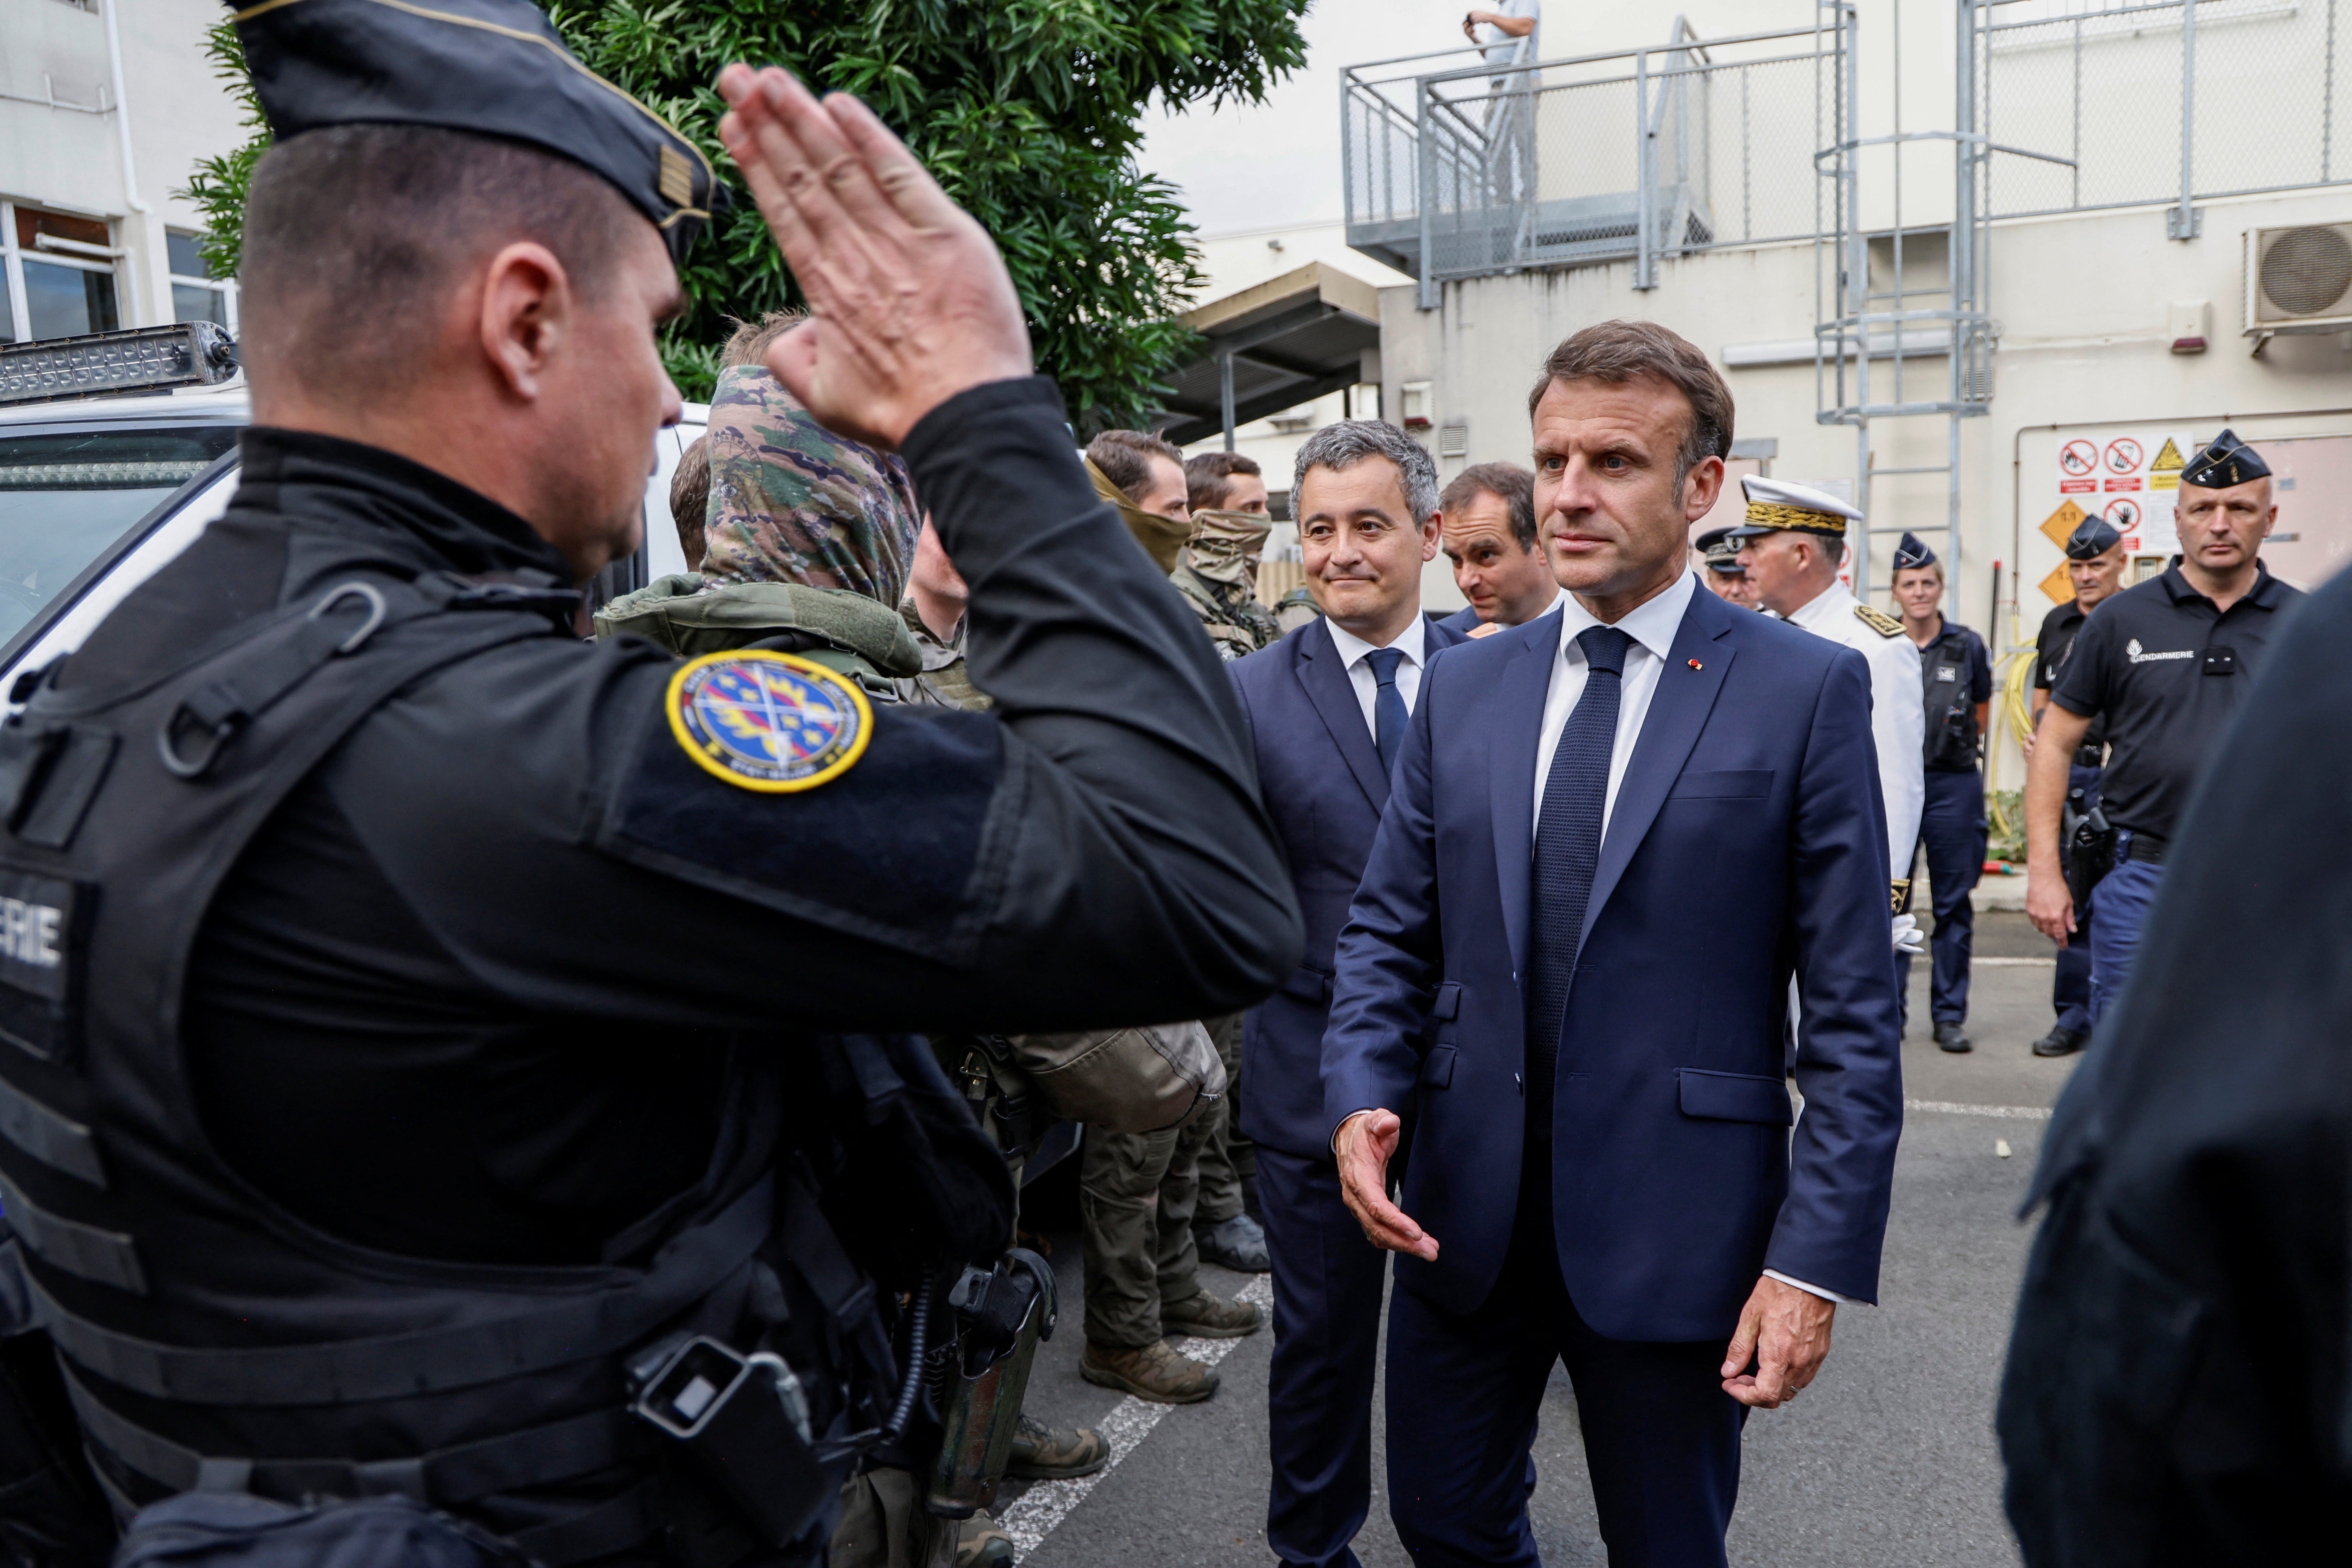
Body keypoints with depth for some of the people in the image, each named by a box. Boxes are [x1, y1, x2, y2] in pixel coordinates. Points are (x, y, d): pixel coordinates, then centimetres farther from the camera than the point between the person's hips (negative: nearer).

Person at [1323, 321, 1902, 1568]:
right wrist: (1361, 1097, -9)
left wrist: (1817, 1259, -11)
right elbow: (1387, 930, 8)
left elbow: (1851, 1010, -7)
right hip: (1463, 1201, 4)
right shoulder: (1463, 685, 6)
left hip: (1672, 1220, -3)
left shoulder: (1807, 690, -6)